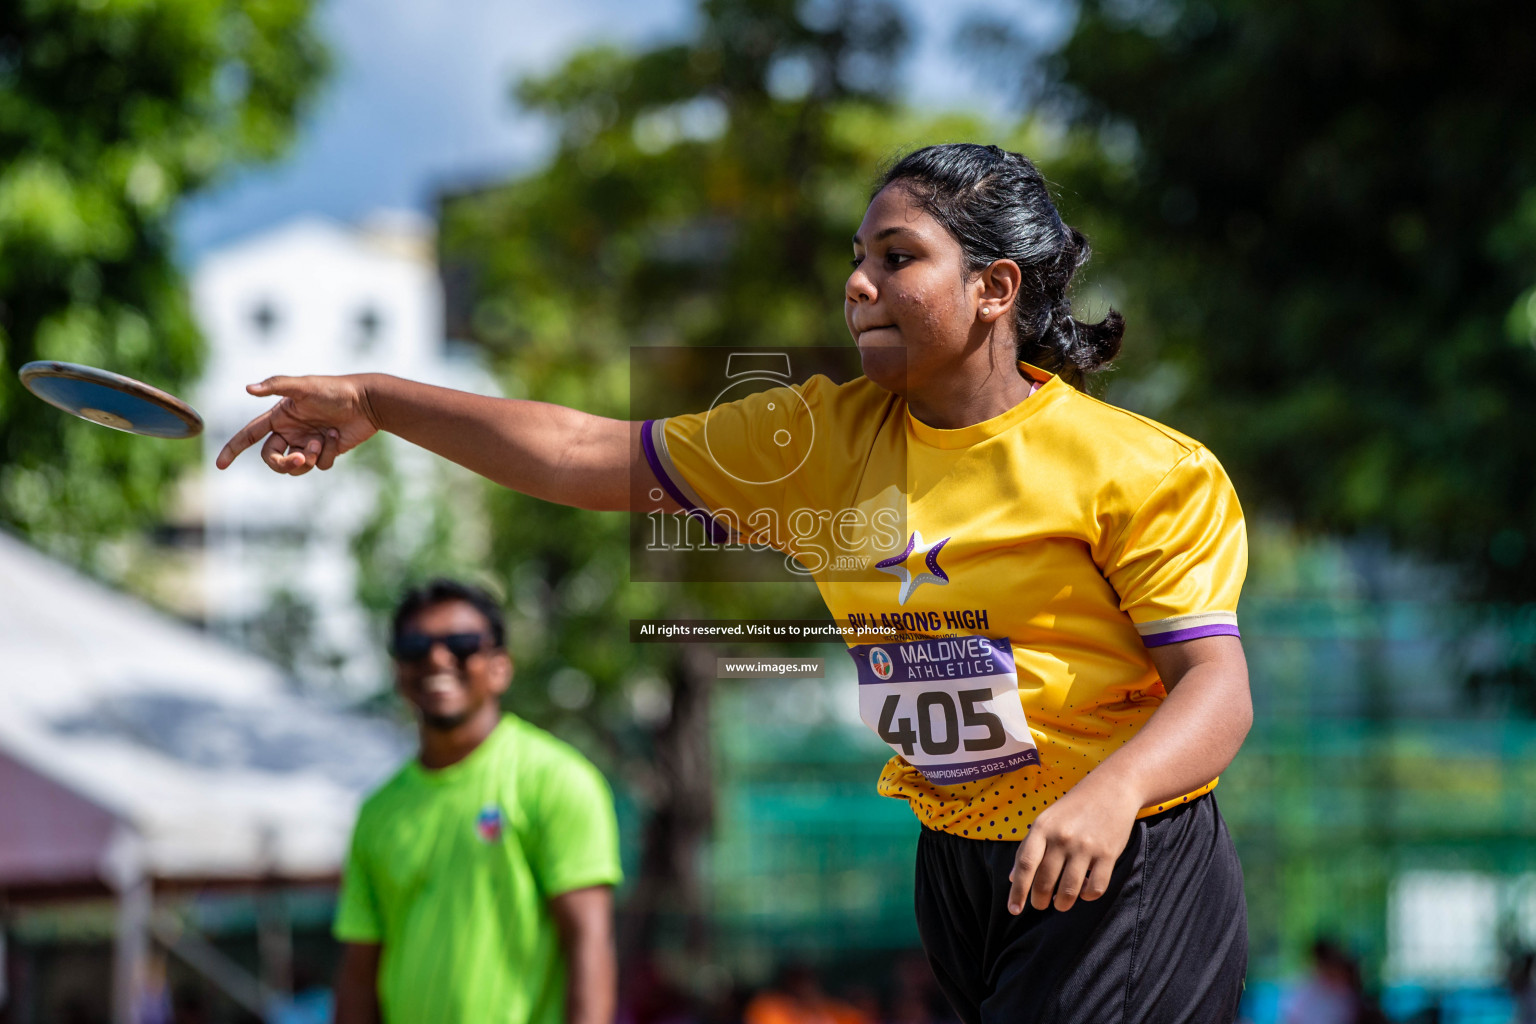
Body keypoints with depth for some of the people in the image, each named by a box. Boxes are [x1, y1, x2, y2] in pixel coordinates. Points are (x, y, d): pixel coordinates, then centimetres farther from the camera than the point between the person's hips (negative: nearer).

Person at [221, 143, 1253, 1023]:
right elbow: (600, 458, 8)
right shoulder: (827, 434, 7)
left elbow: (1219, 686, -15)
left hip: (1118, 869, -5)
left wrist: (1108, 793, -36)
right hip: (948, 866, 6)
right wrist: (377, 403, 2)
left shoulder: (1135, 468, -10)